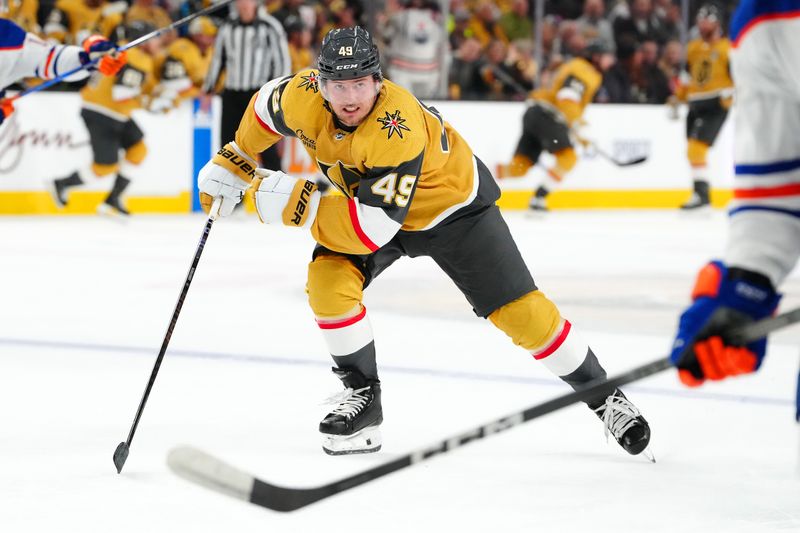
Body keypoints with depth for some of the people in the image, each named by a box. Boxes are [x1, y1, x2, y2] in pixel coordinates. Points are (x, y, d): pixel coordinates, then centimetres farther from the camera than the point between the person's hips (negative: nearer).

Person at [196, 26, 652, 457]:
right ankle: (363, 398, -2)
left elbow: (371, 231, -44)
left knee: (519, 310, -8)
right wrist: (234, 162, 3)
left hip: (452, 204, -5)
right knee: (327, 282, -20)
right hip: (364, 197, 5)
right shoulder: (304, 98, -25)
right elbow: (267, 105, 1)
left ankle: (602, 394, 10)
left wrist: (296, 203, -41)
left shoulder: (397, 130, -42)